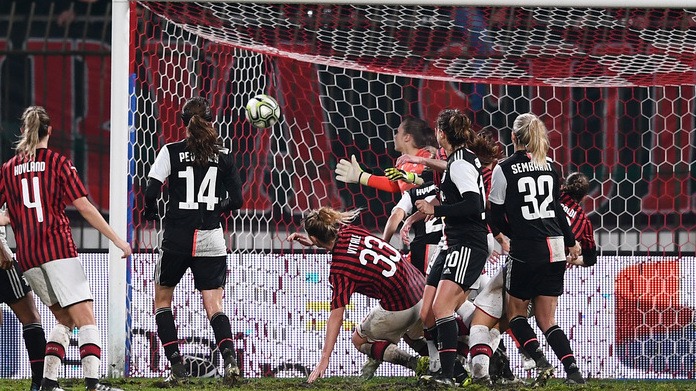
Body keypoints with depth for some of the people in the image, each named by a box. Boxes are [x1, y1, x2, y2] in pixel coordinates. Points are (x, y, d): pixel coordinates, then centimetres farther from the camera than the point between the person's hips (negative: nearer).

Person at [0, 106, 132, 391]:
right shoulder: (58, 163, 1)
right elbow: (84, 207, -6)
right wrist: (117, 240, -2)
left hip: (26, 256, 5)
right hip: (58, 249, -5)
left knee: (65, 319, 16)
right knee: (85, 317, -9)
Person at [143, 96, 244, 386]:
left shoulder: (171, 152, -4)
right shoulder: (223, 155, 3)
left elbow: (151, 191, -10)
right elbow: (236, 199, 3)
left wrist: (151, 212, 11)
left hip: (177, 238, -2)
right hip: (211, 239, 2)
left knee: (162, 298, 16)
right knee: (214, 305, 2)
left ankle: (177, 366, 4)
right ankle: (229, 357, -24)